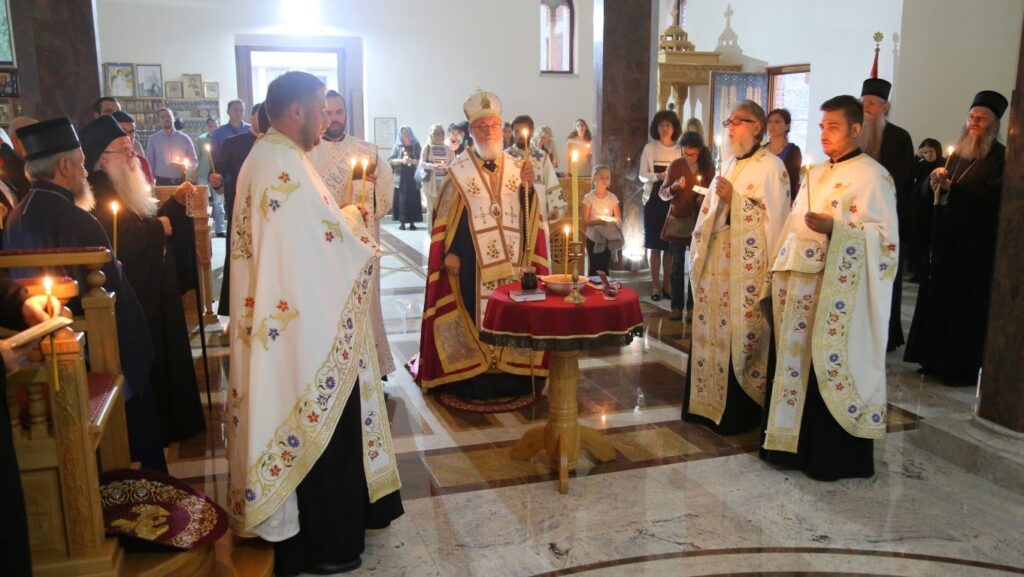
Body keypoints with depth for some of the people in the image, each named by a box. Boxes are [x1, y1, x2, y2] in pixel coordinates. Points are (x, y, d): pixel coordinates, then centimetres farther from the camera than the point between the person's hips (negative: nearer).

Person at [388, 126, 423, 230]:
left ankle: (412, 223, 2)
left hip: (413, 177, 0)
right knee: (402, 200, -4)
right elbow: (390, 160, 1)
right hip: (401, 178, 0)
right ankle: (402, 223, 0)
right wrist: (401, 160, -14)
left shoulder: (416, 145, 8)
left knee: (413, 199, -2)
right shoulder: (397, 146, 8)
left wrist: (412, 161, -14)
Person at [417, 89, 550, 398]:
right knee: (476, 316, -2)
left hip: (511, 259, 3)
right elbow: (446, 218, -1)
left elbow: (531, 213, 5)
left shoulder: (516, 167, 10)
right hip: (472, 261, -3)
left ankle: (511, 374, 15)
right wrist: (450, 253, -9)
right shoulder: (459, 171, 0)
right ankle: (473, 377, 7)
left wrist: (528, 186, -12)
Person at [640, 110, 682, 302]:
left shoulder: (679, 150, 6)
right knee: (654, 245, 0)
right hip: (654, 200, -1)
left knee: (670, 245, 2)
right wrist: (657, 176, -20)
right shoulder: (650, 148, 2)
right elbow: (643, 175, -2)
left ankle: (666, 284, 12)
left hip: (673, 201, 1)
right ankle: (655, 285, 6)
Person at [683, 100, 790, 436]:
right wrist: (700, 257, 14)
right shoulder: (728, 166, 17)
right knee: (714, 332, 10)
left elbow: (774, 218, -14)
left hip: (747, 268, -8)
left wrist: (734, 198, -18)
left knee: (739, 335, -4)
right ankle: (710, 403, 21)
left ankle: (738, 411, 8)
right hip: (718, 265, 8)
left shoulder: (771, 166, -7)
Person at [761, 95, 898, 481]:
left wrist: (835, 228, -24)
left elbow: (886, 235, -12)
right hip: (804, 289, 7)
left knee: (832, 366, -3)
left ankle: (835, 456, 9)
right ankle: (798, 444, 21)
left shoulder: (872, 176, -6)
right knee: (800, 363, 10)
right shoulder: (815, 175, 17)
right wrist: (781, 275, 13)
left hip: (842, 294, -7)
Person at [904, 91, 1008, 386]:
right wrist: (936, 181, -4)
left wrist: (952, 188, -20)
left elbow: (995, 197, -17)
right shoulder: (957, 154, 14)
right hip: (948, 238, 6)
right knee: (940, 297, 6)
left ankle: (965, 368, 6)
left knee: (968, 303, -3)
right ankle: (937, 359, 14)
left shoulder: (1001, 157, -6)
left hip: (979, 243, -6)